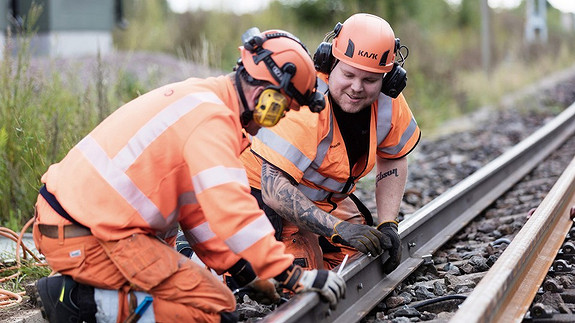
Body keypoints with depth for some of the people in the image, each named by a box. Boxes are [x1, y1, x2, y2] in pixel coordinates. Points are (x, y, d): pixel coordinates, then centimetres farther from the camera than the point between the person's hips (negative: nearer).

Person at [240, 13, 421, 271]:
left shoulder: (389, 103, -14)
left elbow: (393, 159, 5)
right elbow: (274, 186, -36)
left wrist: (387, 225, -7)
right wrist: (338, 228, -40)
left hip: (327, 197, 7)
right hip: (267, 192, -7)